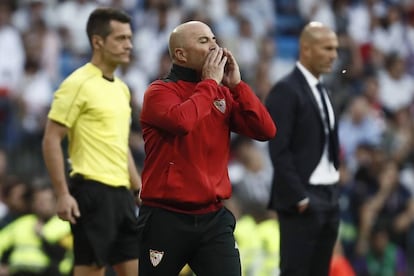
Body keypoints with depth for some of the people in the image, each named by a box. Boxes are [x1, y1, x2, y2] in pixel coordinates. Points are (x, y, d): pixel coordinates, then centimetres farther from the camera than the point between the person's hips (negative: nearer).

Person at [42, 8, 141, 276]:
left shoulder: (121, 88, 17)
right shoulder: (78, 84, -9)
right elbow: (51, 140, -11)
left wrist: (139, 188, 20)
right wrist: (63, 194, -17)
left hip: (121, 193, 8)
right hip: (93, 191, -8)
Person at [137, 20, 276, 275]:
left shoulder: (223, 93, 10)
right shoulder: (160, 91, -6)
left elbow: (266, 130, 0)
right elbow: (182, 121, -28)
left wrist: (236, 85, -5)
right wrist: (210, 82, -14)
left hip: (214, 219, 4)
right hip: (166, 219, -4)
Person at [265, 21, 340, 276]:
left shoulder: (321, 91, 16)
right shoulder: (286, 91, -11)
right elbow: (279, 150, -16)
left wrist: (335, 183, 11)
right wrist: (299, 197, -19)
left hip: (329, 198, 8)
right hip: (303, 200, -8)